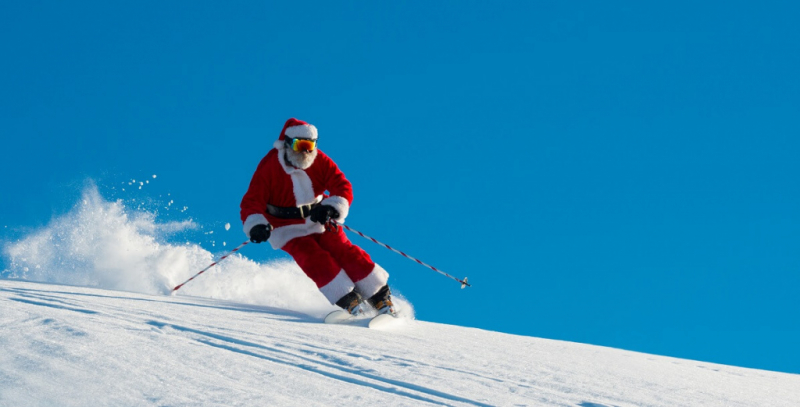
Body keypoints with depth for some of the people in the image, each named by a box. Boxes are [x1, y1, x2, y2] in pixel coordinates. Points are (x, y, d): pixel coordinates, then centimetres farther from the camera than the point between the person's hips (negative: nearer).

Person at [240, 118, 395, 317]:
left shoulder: (320, 161, -9)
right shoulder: (269, 166, -15)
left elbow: (342, 186, -14)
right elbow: (252, 201, -17)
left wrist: (333, 208, -35)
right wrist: (256, 225, -37)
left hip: (320, 220, 2)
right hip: (289, 228, -2)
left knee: (343, 251, -13)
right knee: (314, 259, -22)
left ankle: (380, 296, -6)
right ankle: (347, 300, -22)